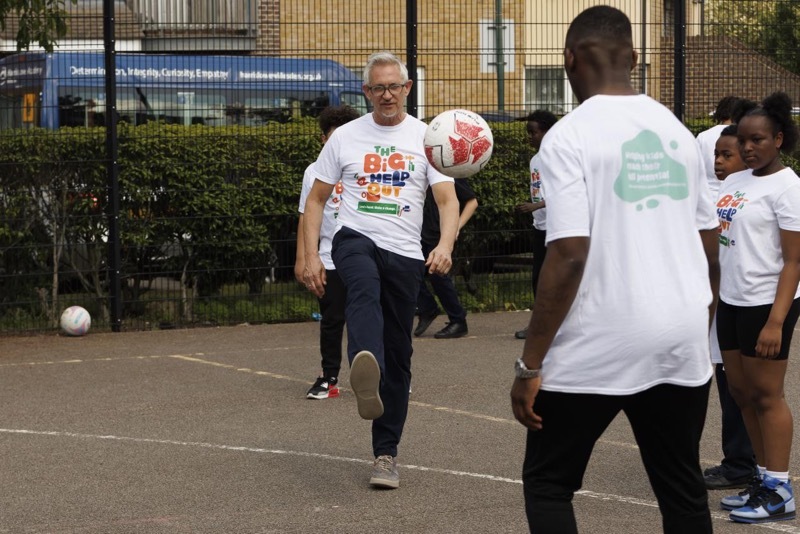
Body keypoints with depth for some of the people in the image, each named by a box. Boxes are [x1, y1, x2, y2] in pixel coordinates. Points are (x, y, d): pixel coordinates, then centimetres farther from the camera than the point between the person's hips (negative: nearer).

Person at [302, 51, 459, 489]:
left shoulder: (426, 137, 5)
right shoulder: (345, 137, 7)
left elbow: (447, 199, -4)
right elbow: (316, 198, 11)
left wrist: (445, 245, -24)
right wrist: (311, 256, 0)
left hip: (405, 254, 2)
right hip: (355, 239, -1)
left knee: (398, 356, 4)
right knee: (364, 289, -38)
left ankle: (386, 453, 14)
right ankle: (366, 374, -66)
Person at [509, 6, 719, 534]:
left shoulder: (570, 135, -9)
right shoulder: (677, 131, 9)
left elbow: (570, 256, -16)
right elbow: (710, 251, 12)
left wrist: (530, 364, -11)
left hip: (598, 349, -5)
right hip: (681, 345, 5)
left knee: (547, 484, 9)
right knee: (683, 489, 14)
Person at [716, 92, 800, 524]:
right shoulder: (733, 182, 10)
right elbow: (713, 239, 20)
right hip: (731, 301, 8)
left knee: (765, 395, -2)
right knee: (741, 392, 12)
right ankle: (764, 479, 22)